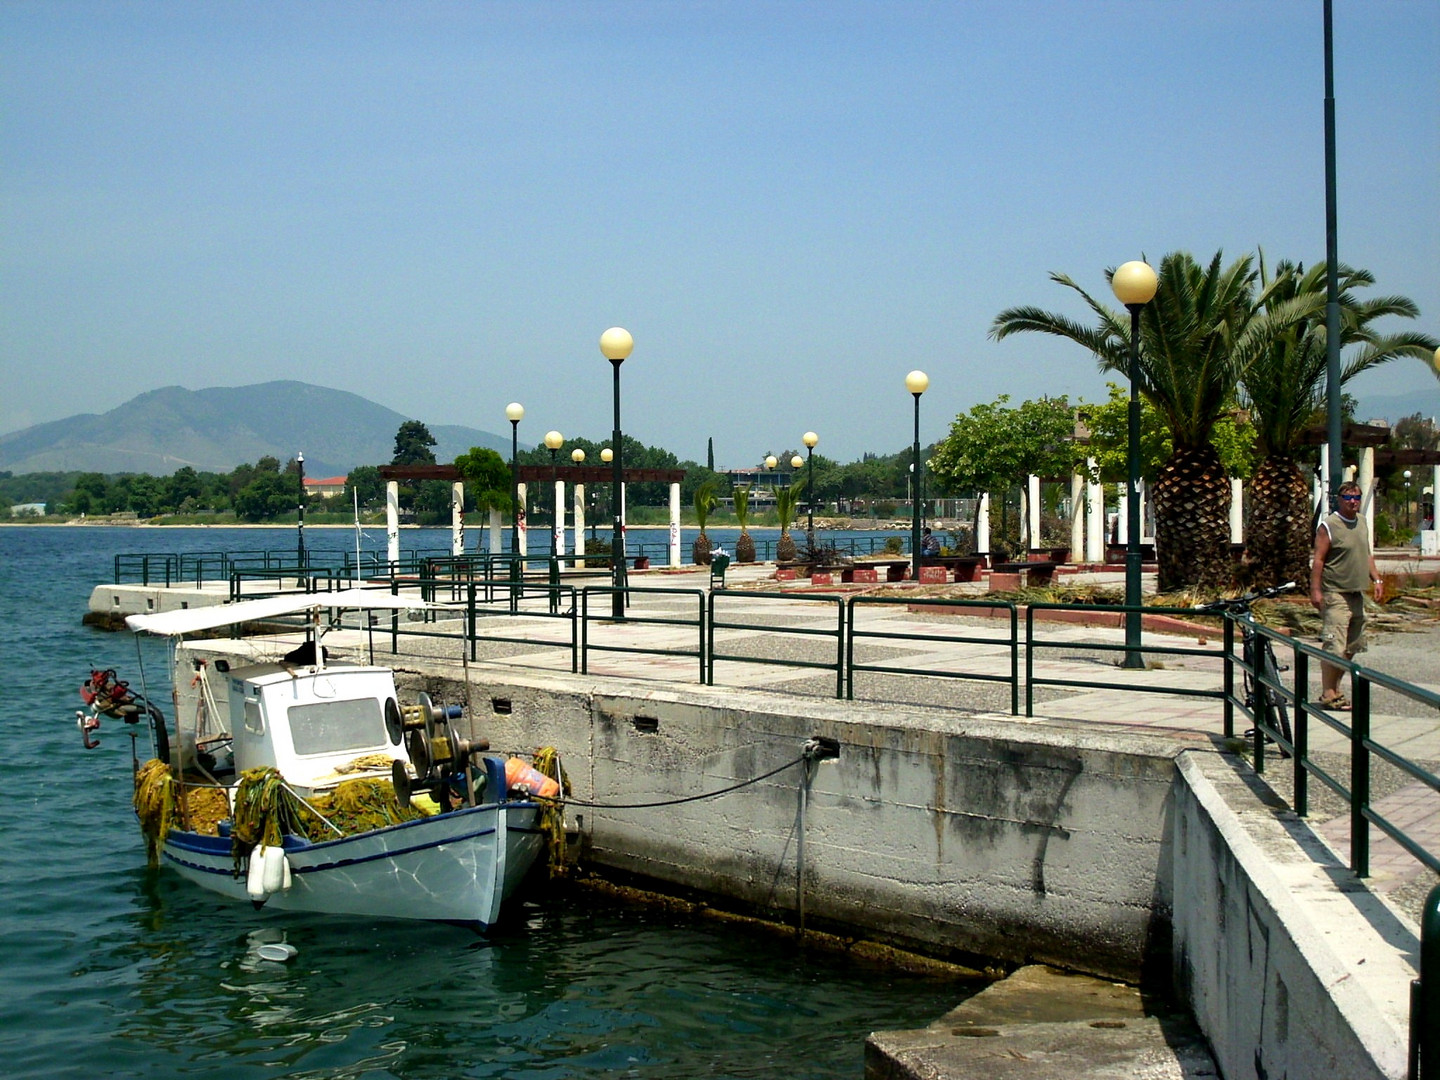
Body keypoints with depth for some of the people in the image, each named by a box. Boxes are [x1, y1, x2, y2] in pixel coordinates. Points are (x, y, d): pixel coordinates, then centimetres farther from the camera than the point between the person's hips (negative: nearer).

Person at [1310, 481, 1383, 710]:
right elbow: (1318, 560, -13)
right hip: (1336, 595, -8)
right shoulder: (1328, 526, -10)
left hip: (1357, 594, 8)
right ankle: (1328, 694, -6)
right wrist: (1315, 590, -18)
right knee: (1334, 647, -11)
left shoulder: (1362, 522, 14)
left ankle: (1335, 689, 20)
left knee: (1351, 648, 11)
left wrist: (1376, 579, 14)